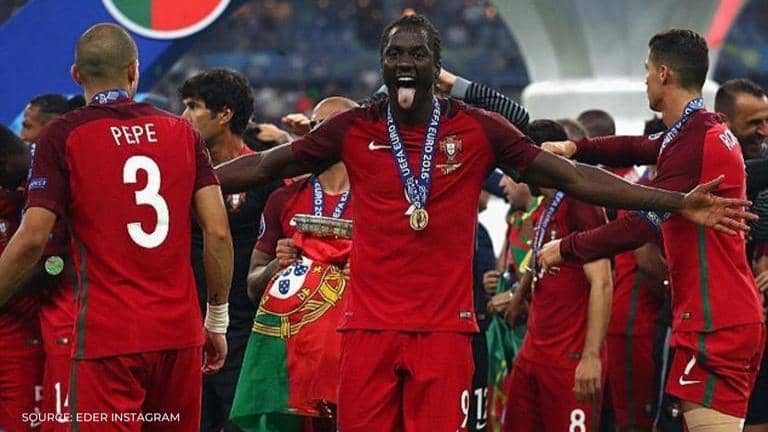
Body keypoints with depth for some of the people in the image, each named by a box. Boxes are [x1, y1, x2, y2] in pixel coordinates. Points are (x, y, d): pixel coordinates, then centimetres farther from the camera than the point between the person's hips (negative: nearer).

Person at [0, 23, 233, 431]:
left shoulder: (62, 136, -3)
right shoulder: (182, 133, 8)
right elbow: (218, 232, 4)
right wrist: (217, 320, 13)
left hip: (107, 336, -4)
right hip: (180, 332, 4)